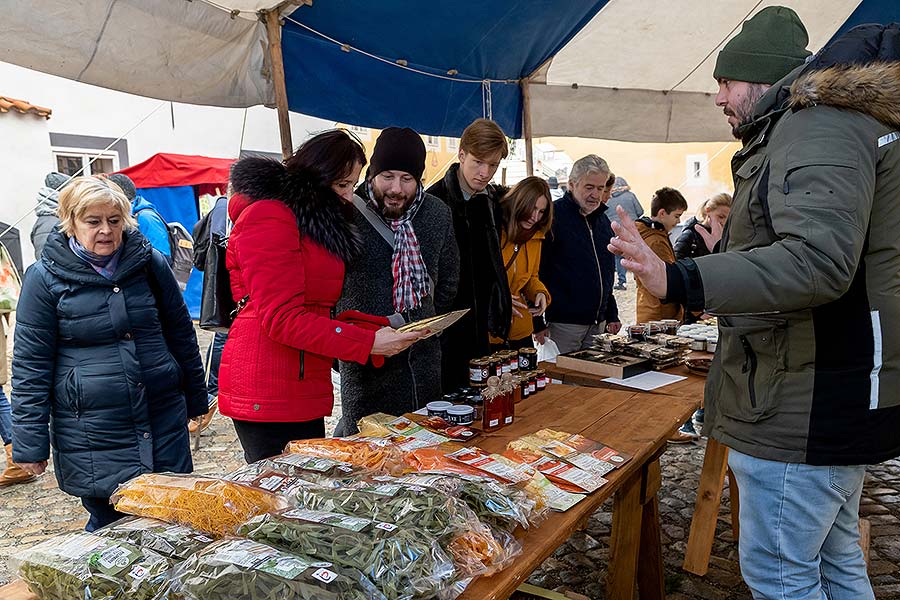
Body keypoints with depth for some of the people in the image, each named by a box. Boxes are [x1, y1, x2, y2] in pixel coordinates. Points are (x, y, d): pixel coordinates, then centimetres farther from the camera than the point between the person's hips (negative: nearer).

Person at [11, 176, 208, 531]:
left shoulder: (150, 263, 2)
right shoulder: (44, 278, -4)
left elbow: (181, 333, 11)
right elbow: (30, 364, -3)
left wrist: (196, 400, 15)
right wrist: (30, 444, -3)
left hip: (164, 419, 3)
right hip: (93, 435, -2)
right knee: (110, 524, 9)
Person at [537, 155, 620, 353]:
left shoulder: (603, 221, 14)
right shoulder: (552, 216, -9)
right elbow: (536, 273, -12)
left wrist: (612, 315, 18)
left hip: (598, 325, 7)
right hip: (562, 324, -7)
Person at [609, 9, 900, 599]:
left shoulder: (817, 122, -16)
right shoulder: (818, 123, 19)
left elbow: (818, 259, -31)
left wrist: (678, 281, -39)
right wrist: (730, 249, 34)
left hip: (806, 409, -11)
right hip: (837, 396, 11)